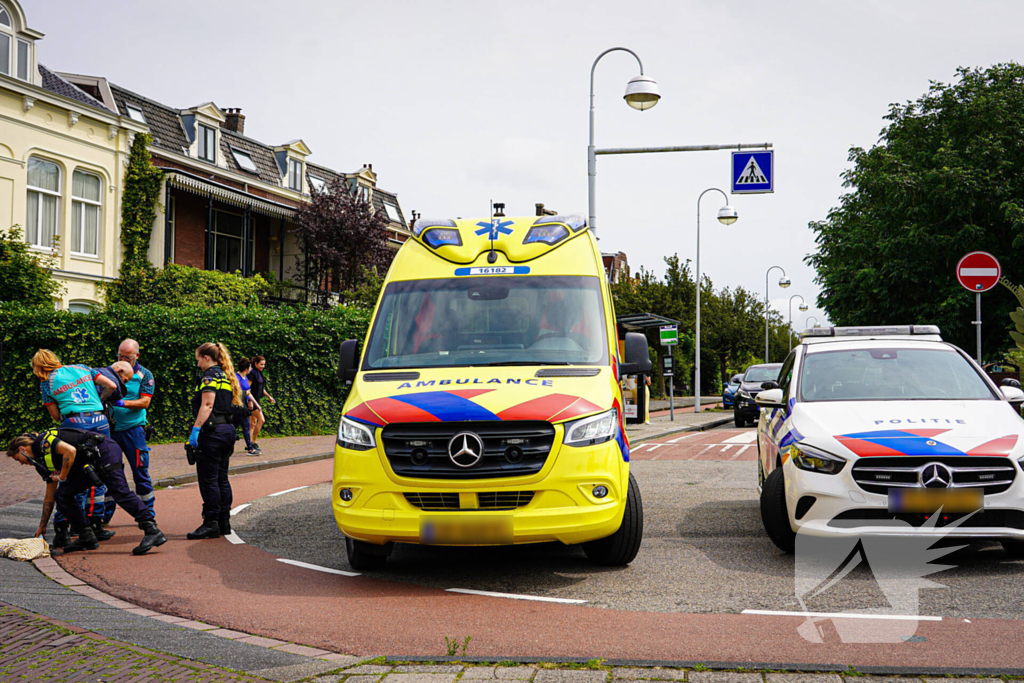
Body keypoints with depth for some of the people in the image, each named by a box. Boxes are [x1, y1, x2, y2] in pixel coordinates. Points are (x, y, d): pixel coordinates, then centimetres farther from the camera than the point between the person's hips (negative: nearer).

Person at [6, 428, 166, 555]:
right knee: (62, 495, 6)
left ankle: (153, 531, -33)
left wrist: (61, 477, -8)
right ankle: (87, 537, 6)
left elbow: (70, 451, -22)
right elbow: (49, 497, 30)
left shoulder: (42, 441, -5)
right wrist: (42, 526, 34)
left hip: (104, 450, -10)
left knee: (119, 491, -24)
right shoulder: (42, 460, 23)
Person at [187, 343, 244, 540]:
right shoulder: (226, 376, 18)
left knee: (208, 479, -5)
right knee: (221, 478, 13)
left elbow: (207, 405, -19)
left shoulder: (210, 374, -8)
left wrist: (195, 429, -22)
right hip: (228, 429, 9)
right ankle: (224, 522, 16)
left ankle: (211, 524, -5)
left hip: (212, 431, -9)